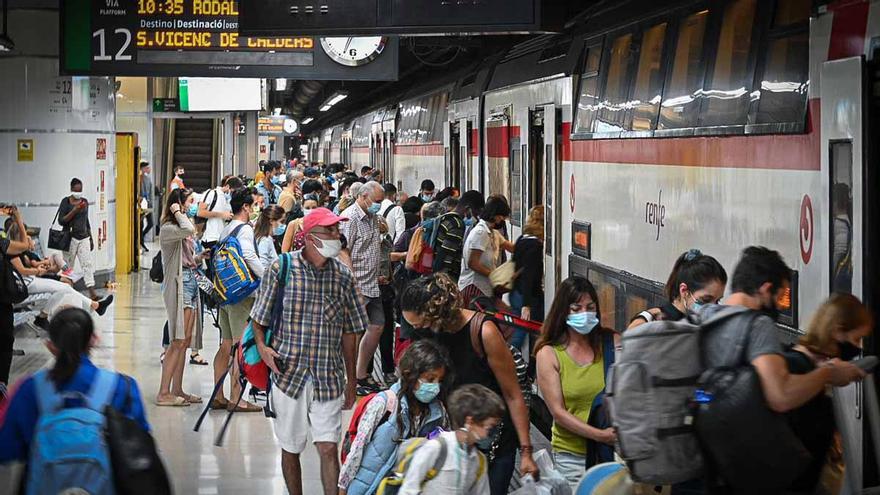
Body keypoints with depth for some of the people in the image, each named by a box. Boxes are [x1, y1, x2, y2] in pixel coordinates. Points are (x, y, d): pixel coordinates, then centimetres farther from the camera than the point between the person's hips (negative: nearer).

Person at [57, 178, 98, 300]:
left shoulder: (84, 201, 10)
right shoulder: (66, 202, -5)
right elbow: (61, 221, -11)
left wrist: (91, 239, 19)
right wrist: (74, 211, -21)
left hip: (84, 237, 4)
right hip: (70, 238, -4)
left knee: (87, 263, -6)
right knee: (68, 266, 3)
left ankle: (92, 292, -13)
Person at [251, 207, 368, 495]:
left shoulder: (343, 276, 3)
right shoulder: (281, 269, -5)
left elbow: (349, 331, 11)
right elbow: (259, 317, 6)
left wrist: (351, 379, 13)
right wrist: (262, 346, -13)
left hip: (329, 378, 1)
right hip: (289, 373, -1)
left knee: (328, 447, -7)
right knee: (290, 448, 11)